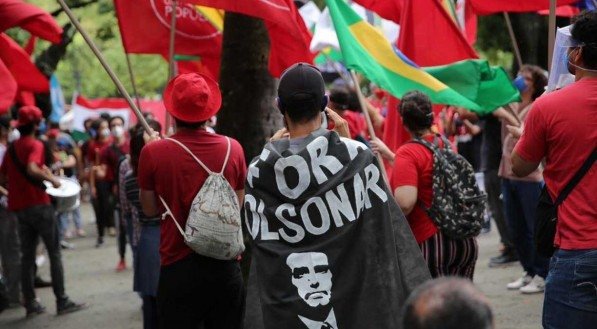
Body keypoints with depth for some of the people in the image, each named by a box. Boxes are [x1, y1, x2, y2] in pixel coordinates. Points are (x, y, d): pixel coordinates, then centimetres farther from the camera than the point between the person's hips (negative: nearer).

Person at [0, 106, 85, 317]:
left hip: (19, 208, 7)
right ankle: (62, 301, -3)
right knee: (55, 253, -1)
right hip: (39, 205, -7)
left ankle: (30, 304, 10)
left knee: (27, 256, 10)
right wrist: (51, 179, -16)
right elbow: (32, 169, -28)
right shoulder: (35, 145, -10)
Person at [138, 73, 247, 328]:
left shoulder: (153, 152, -10)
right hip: (226, 267, 2)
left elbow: (150, 209, 4)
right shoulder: (233, 148, -2)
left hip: (178, 269, -2)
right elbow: (238, 206, 9)